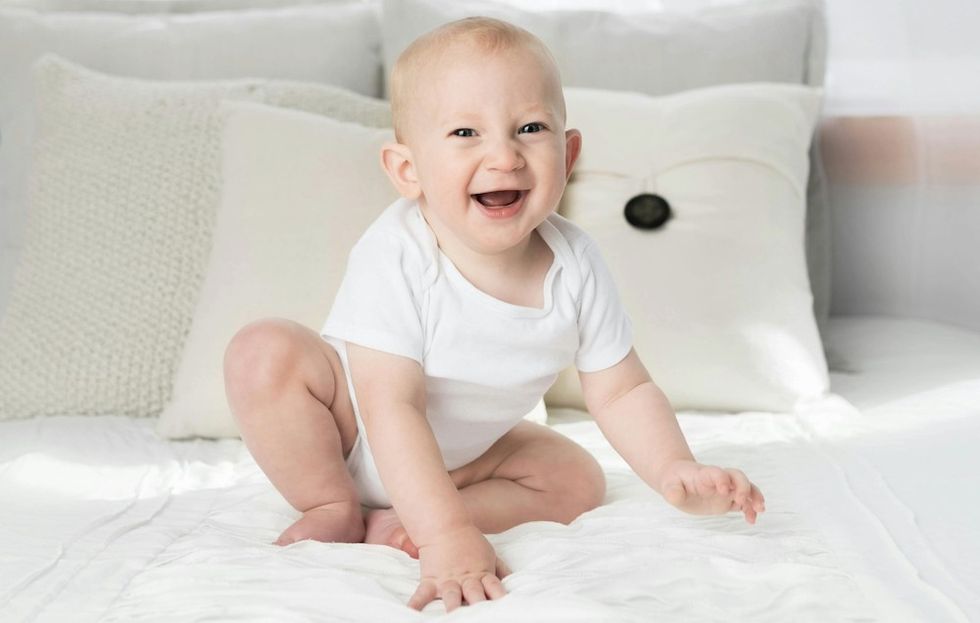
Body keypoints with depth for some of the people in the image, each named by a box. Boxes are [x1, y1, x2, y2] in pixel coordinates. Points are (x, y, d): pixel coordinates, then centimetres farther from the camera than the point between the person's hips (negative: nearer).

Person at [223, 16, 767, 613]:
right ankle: (335, 508, -8)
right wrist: (447, 535, -45)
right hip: (348, 429, -4)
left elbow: (622, 391, -11)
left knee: (578, 482, -8)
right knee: (264, 352, -27)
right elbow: (391, 408, -37)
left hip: (461, 454, 5)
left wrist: (676, 471, -28)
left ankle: (393, 524, -12)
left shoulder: (575, 266, -21)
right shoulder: (396, 259, -35)